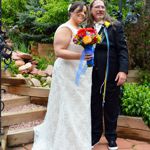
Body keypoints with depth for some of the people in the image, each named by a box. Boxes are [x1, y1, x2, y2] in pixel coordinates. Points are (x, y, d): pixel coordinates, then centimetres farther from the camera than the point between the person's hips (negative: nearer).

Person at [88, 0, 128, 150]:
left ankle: (111, 137, 24)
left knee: (111, 106, 9)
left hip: (111, 73, -2)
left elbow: (122, 49, -5)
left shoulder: (115, 26, 2)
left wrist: (123, 70, -15)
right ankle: (95, 135, 26)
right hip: (92, 74, 2)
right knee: (94, 106, 11)